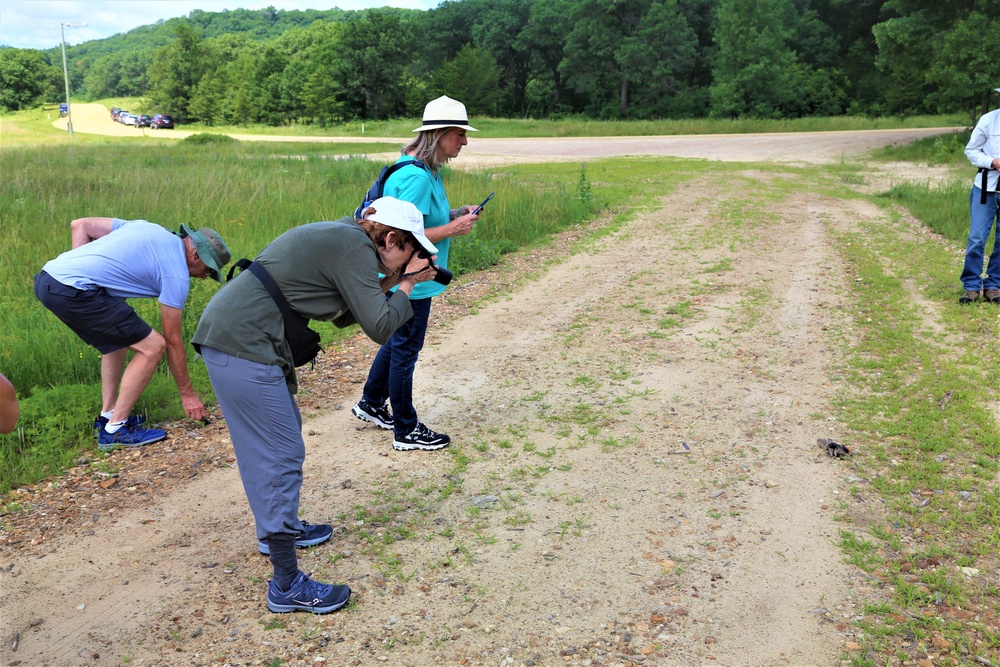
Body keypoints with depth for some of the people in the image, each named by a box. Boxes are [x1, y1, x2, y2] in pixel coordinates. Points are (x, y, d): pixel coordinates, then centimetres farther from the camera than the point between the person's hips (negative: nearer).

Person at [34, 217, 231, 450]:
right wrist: (187, 394, 13)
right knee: (151, 346, -3)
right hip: (73, 290, -10)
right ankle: (115, 430, 3)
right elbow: (172, 340, 3)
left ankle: (108, 415, 26)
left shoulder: (147, 227, 19)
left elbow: (80, 224, 19)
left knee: (119, 339, 25)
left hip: (46, 279, 10)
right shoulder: (177, 274, -3)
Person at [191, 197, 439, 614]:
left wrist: (388, 284, 12)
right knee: (282, 456, -6)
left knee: (283, 436, 23)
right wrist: (406, 286, 0)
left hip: (226, 335, 10)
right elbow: (380, 328, -15)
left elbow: (344, 315, 20)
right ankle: (286, 585, 1)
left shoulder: (341, 236, 15)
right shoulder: (355, 247, -13)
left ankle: (278, 528, 41)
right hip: (243, 347, -10)